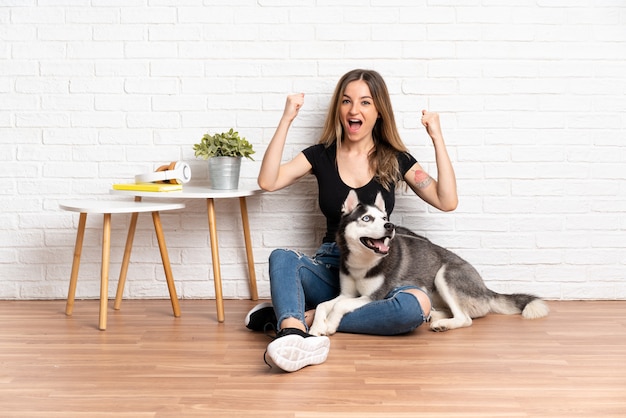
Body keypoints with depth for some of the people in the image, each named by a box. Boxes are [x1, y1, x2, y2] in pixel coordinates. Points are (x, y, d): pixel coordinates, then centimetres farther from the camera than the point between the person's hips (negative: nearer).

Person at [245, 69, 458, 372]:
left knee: (418, 305, -33)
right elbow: (268, 182, -9)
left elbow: (447, 201, -2)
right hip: (330, 266, 0)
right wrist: (286, 120, -10)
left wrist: (437, 138, -5)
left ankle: (292, 318, -33)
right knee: (282, 258, -30)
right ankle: (295, 336, -59)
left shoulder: (394, 159, 7)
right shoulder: (322, 155, 7)